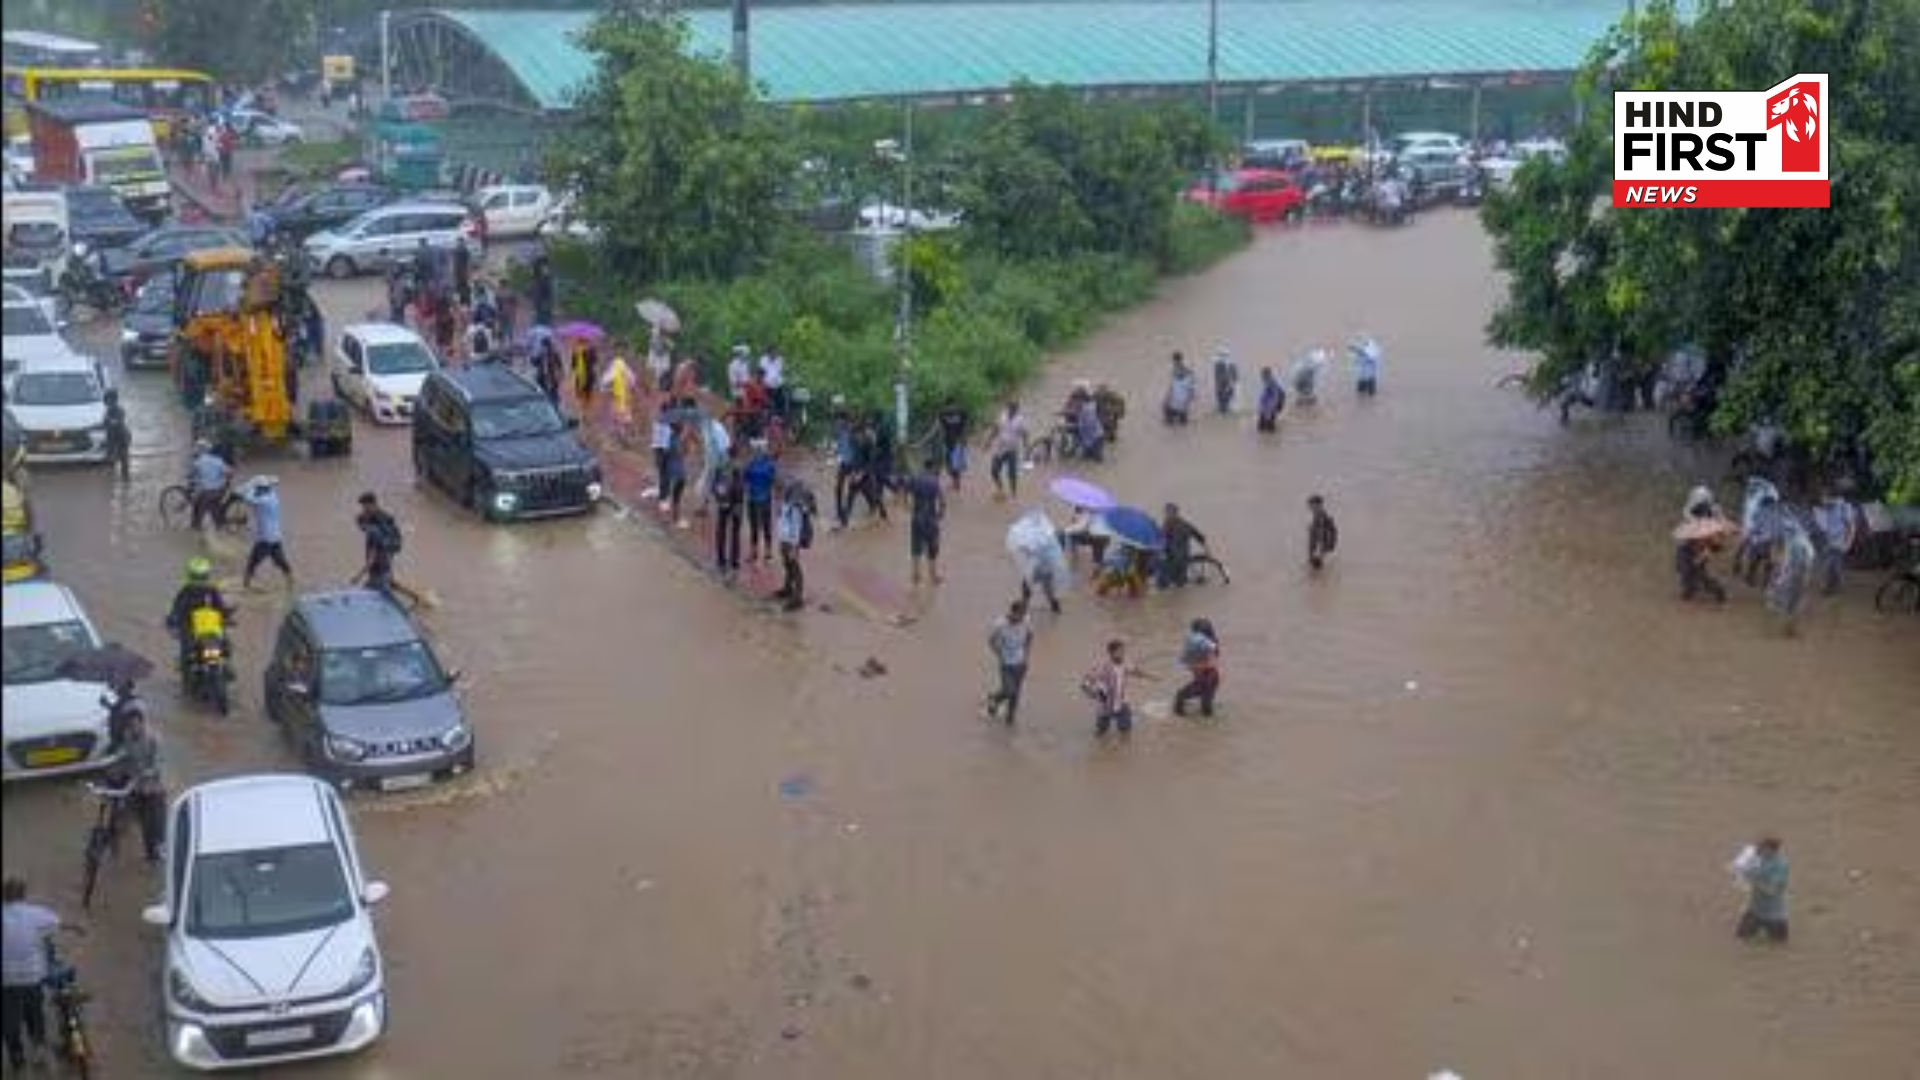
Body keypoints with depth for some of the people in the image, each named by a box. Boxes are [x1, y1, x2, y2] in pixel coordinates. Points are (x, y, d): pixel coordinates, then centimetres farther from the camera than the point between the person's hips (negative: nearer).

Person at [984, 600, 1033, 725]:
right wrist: (999, 655, -9)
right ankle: (994, 699, 26)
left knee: (1015, 692, 10)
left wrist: (1027, 652, 3)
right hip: (1006, 664, -3)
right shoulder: (1000, 625, -22)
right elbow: (991, 640, -6)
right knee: (1008, 691, -9)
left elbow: (1030, 636, 10)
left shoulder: (1026, 624, -12)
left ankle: (1010, 717, 32)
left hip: (1020, 664, 3)